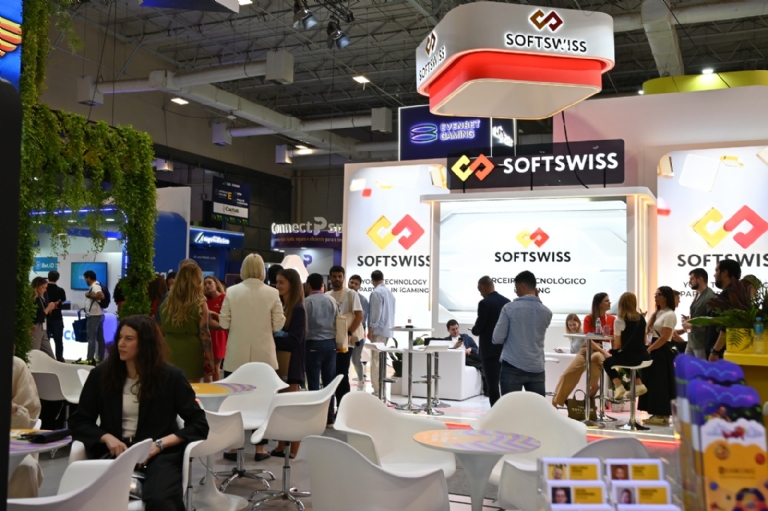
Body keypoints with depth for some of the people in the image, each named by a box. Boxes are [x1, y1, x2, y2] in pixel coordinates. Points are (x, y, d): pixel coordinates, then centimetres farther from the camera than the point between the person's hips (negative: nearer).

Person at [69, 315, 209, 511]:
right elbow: (78, 422, 13)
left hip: (159, 453, -2)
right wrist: (106, 437, -7)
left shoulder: (171, 377, 0)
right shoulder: (101, 375, 7)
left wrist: (160, 444, -13)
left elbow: (198, 424, 0)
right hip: (115, 452, 2)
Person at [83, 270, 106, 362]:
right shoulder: (95, 286, 15)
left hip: (94, 316, -10)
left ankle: (90, 359, -5)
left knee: (91, 338, -6)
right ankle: (101, 358, 13)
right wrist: (86, 307, 13)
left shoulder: (95, 286, -15)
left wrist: (89, 295, -20)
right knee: (100, 337, 10)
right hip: (98, 315, 10)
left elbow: (101, 296, -33)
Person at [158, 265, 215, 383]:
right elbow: (204, 334, -9)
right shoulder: (200, 305, -8)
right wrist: (210, 360, -4)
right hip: (191, 353, -4)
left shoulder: (166, 304, 5)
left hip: (169, 353, 4)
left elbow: (161, 331, 12)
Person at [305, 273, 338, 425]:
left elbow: (303, 325, -6)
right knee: (329, 381, 9)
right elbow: (337, 323, 9)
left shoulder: (307, 301, -8)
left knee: (314, 383, 1)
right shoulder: (332, 301, 5)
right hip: (330, 343, 4)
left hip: (313, 344, -4)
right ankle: (329, 417, 14)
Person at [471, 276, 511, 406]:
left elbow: (478, 327, -14)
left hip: (490, 350, -7)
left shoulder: (484, 303, -14)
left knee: (492, 385, -2)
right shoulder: (507, 301, 7)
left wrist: (474, 330, 7)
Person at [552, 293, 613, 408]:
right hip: (587, 349, 1)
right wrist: (603, 351, -24)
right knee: (568, 373, -16)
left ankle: (594, 386, -20)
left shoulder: (612, 319, 2)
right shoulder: (588, 319, 0)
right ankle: (555, 400, -8)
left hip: (604, 350, -1)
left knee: (595, 357, -40)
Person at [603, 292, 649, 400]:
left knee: (607, 362, 19)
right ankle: (638, 384, 23)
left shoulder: (619, 320, -12)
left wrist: (614, 352, 10)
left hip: (628, 356, -6)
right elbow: (644, 340, 12)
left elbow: (618, 344, -11)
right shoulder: (641, 318, 6)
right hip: (642, 356, 6)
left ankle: (618, 386, 1)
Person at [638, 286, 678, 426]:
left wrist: (649, 349, -15)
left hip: (662, 351, -9)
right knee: (652, 382, 8)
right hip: (654, 350, 9)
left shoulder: (669, 315, -12)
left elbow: (664, 337, -18)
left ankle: (663, 416, 0)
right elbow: (648, 330, 14)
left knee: (660, 383, -6)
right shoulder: (658, 313, 15)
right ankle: (657, 414, 13)